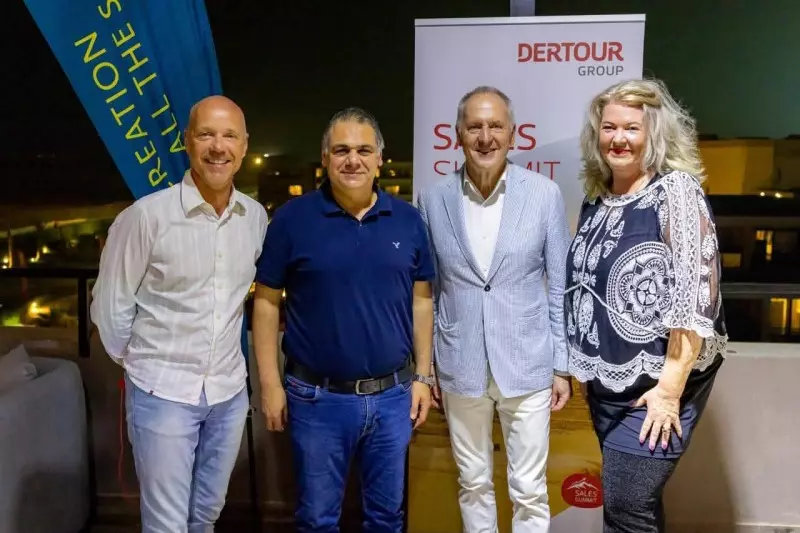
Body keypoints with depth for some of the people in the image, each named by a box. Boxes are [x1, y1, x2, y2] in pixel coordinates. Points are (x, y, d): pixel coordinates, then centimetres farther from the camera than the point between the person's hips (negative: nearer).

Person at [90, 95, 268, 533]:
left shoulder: (255, 217, -1)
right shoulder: (147, 215, -15)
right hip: (162, 391, -4)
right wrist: (140, 362, 6)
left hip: (229, 390, 4)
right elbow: (110, 304, -5)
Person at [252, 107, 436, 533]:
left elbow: (421, 301, 7)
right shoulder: (293, 218, -7)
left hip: (392, 395, 3)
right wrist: (271, 384, -7)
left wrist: (422, 376, 5)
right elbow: (266, 302, -3)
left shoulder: (408, 219, 1)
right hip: (317, 397, -2)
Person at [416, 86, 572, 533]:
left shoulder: (545, 194, -5)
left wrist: (563, 365, -1)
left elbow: (560, 287, -1)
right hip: (460, 367, 2)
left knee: (530, 492, 10)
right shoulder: (433, 200, -2)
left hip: (528, 365, -1)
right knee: (473, 483, 18)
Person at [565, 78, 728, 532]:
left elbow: (695, 295, -19)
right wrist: (583, 365, 14)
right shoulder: (596, 200, 7)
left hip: (656, 384, -6)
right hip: (605, 383, 6)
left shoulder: (676, 190, -13)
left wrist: (670, 387, -21)